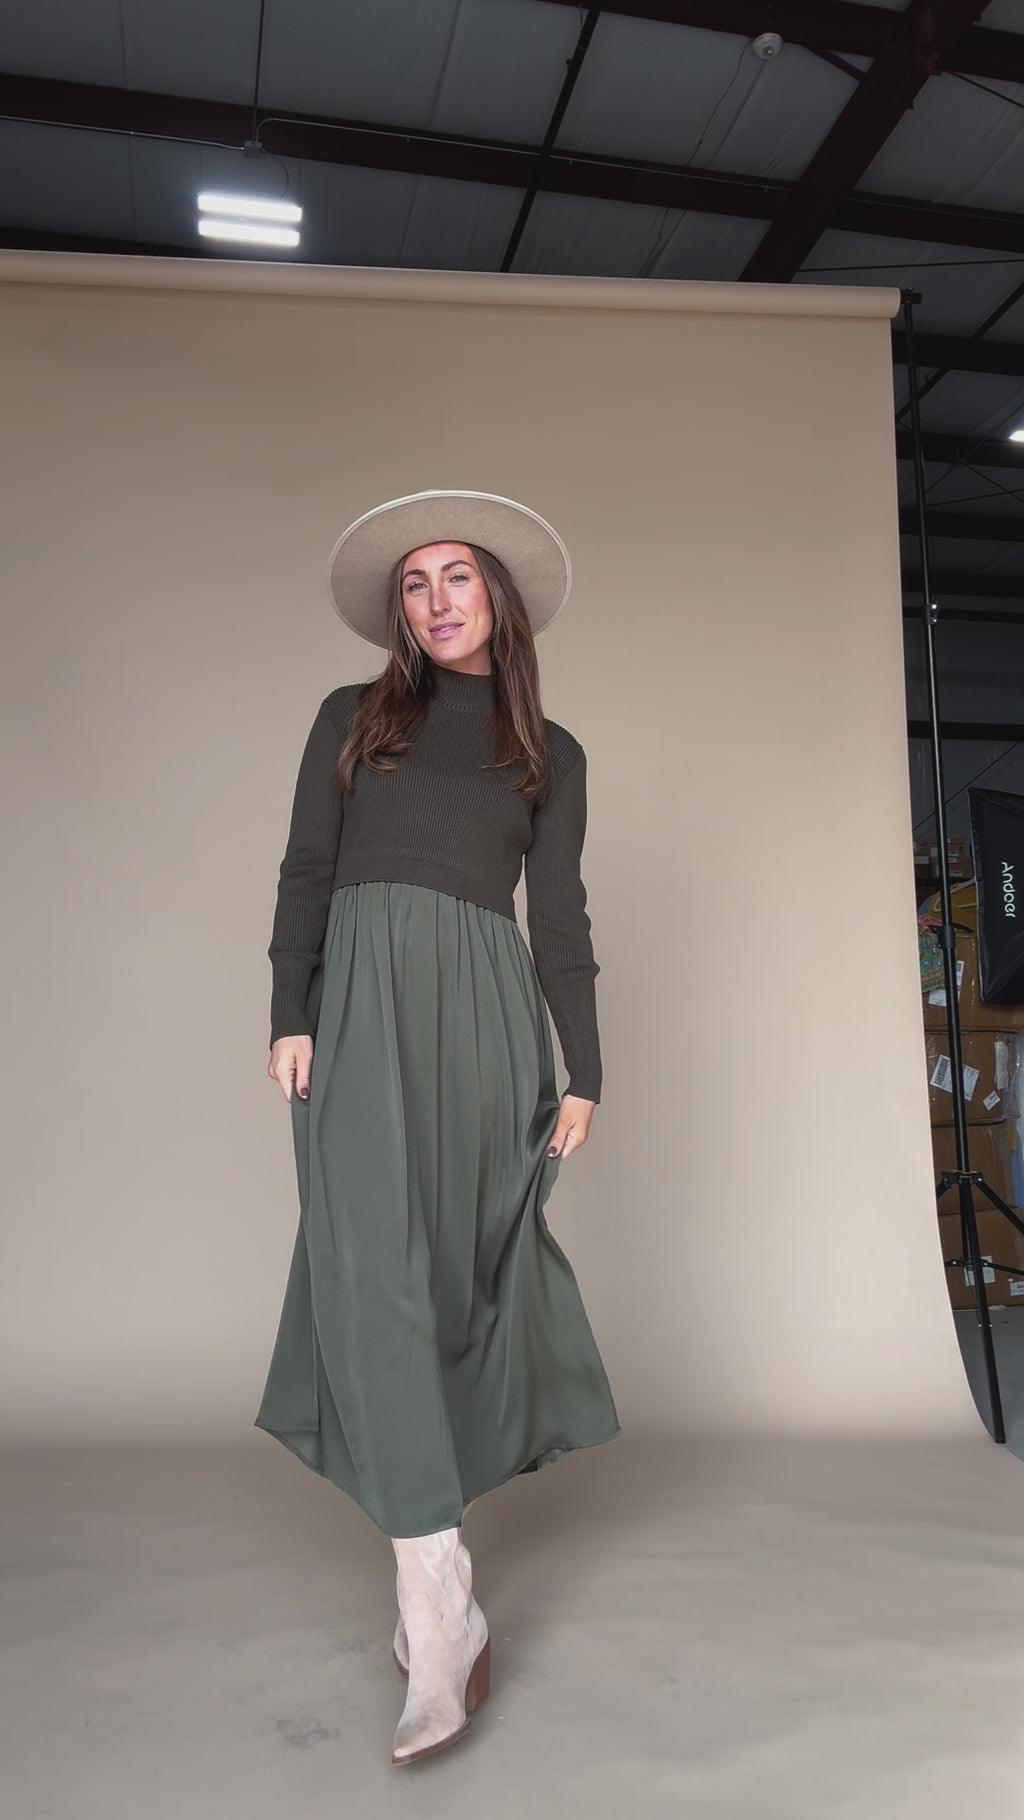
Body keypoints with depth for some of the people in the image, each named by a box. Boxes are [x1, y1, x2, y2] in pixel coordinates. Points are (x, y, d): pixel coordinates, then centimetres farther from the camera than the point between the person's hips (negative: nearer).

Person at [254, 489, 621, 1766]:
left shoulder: (551, 753, 17)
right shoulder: (350, 717, 16)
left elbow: (560, 921, 12)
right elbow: (304, 875, 8)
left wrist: (583, 1074, 5)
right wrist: (289, 1017, -5)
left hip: (490, 1015, 1)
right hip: (367, 1000, -1)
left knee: (468, 1286, 2)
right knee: (379, 1275, -13)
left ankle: (425, 1575, 17)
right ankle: (443, 1613, -11)